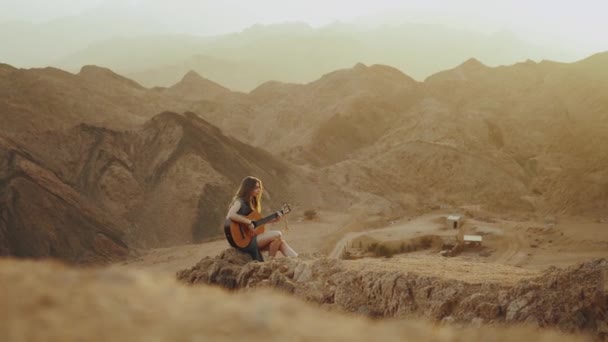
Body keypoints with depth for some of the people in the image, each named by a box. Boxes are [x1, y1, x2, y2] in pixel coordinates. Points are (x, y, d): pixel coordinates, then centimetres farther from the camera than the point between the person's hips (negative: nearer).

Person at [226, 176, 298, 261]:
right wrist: (249, 222, -27)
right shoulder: (240, 202, -12)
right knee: (277, 235, -17)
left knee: (281, 242, -4)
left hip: (252, 237, 9)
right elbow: (230, 215, -31)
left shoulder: (252, 203, 16)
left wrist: (273, 220, 8)